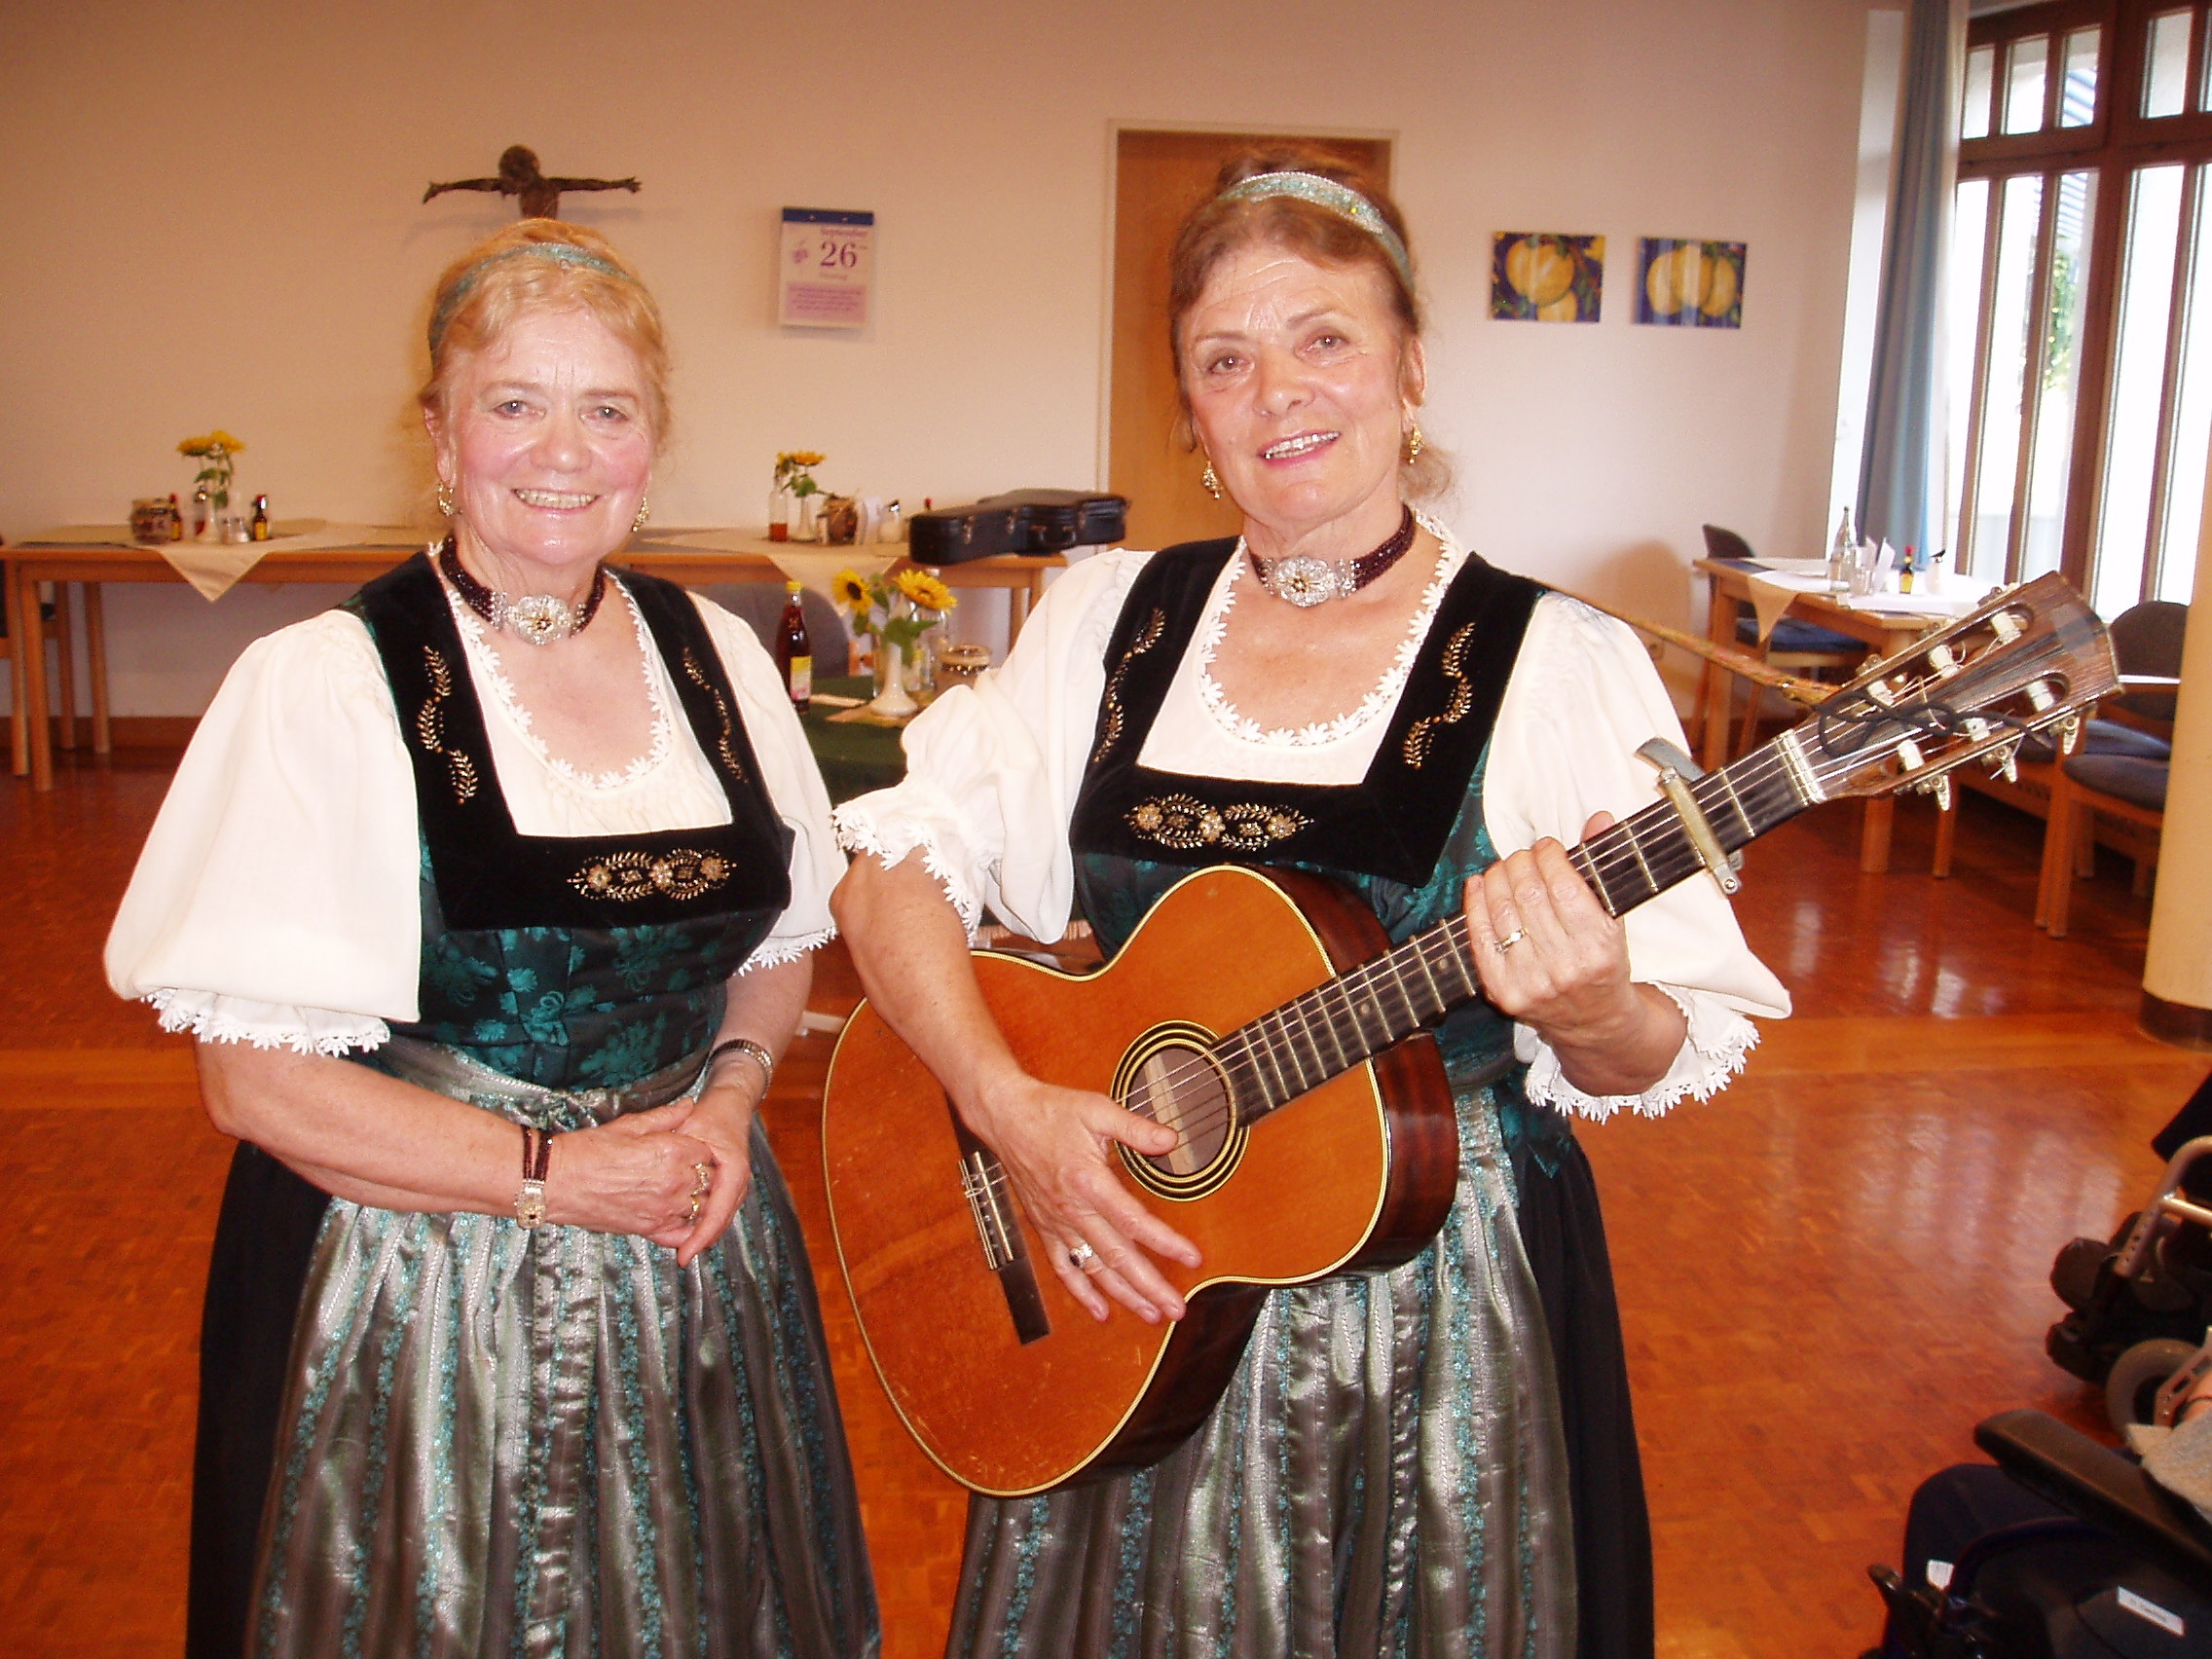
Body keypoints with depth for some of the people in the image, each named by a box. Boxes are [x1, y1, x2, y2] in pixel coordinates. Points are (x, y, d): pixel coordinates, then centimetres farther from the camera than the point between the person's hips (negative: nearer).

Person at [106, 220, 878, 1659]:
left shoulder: (715, 658, 2)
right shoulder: (323, 687, -13)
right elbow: (257, 1079, -14)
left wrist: (731, 1093, -6)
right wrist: (555, 1174, -15)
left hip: (695, 1277, 5)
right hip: (424, 1299, -4)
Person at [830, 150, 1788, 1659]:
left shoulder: (1556, 664, -10)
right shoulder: (1112, 618, 0)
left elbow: (1665, 1053, -9)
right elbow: (895, 868, -3)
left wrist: (1590, 1015, -32)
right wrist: (1012, 1104, -16)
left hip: (1434, 1313, -2)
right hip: (1119, 1270, 3)